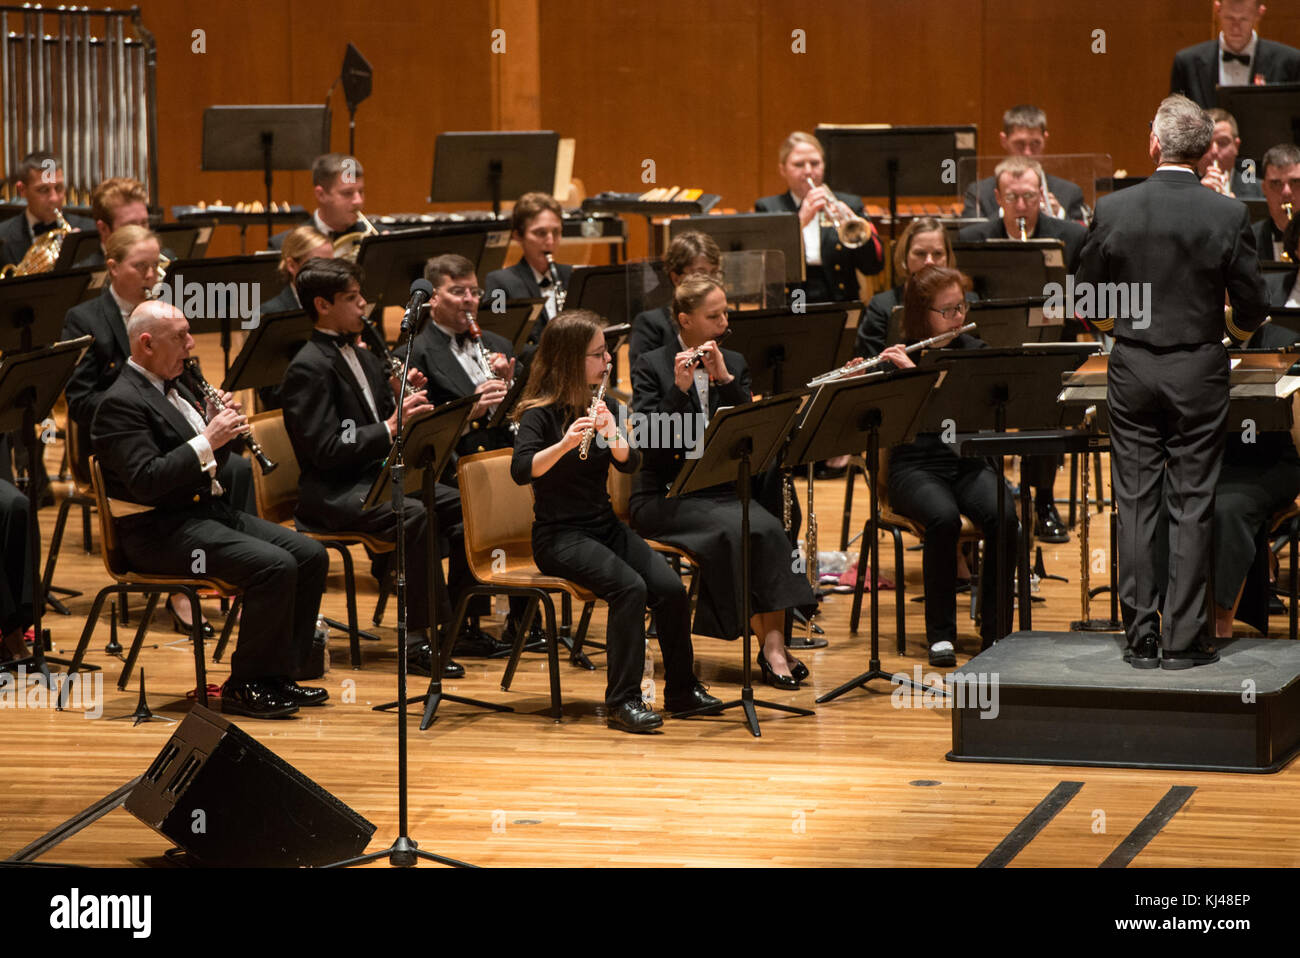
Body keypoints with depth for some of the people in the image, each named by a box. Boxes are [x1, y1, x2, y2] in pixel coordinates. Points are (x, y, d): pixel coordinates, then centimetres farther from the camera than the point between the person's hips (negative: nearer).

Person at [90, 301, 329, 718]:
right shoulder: (121, 403, -13)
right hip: (161, 533, -10)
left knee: (311, 555, -2)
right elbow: (145, 482, -24)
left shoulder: (174, 388, 17)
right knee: (274, 566, -26)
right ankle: (243, 687, -16)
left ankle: (279, 674, 3)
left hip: (210, 511, 10)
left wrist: (223, 428, 2)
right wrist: (207, 441, -23)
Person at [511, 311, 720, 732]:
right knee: (630, 586, -30)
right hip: (559, 535, -6)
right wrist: (565, 443, -39)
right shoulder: (542, 413, -10)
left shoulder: (598, 405, 10)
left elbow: (630, 464, 0)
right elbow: (521, 470, -24)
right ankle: (623, 701, -25)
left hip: (604, 526, 6)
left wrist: (611, 434, -20)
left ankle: (682, 689, 0)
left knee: (671, 588, -16)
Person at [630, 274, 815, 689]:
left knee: (767, 529, -29)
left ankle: (775, 641, -32)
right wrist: (679, 389, -22)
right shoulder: (651, 367, 0)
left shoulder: (734, 363, 13)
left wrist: (724, 379, -10)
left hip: (723, 490, 4)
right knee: (735, 531, -31)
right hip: (666, 495, -4)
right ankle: (769, 645, -27)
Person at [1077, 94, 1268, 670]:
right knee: (1192, 506, 4)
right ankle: (1185, 639, 4)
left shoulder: (1113, 210, -6)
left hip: (1132, 369, 1)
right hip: (1199, 373, -1)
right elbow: (1253, 309, -4)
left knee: (1135, 504, 6)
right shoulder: (1228, 215, -9)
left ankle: (1141, 638, 7)